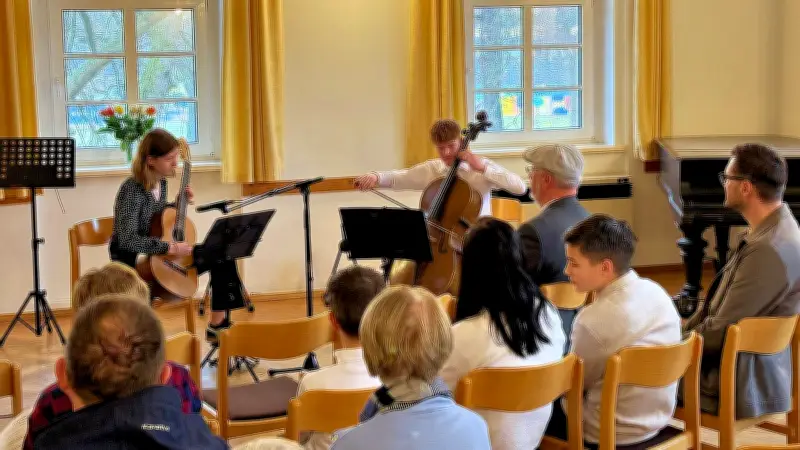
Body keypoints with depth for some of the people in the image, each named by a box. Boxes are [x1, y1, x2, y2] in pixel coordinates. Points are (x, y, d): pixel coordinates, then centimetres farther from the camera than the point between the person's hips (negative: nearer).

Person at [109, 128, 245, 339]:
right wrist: (170, 247, -31)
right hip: (132, 262, -8)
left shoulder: (161, 183, 5)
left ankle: (217, 324, 8)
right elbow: (127, 239, -30)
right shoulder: (132, 190, -20)